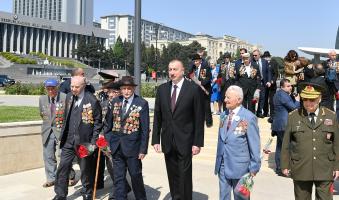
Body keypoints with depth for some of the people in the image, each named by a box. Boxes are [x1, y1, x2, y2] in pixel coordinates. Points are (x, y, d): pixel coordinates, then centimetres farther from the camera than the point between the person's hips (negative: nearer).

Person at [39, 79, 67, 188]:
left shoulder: (65, 98, -11)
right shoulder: (42, 99, 6)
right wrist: (48, 122, 10)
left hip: (61, 130, -4)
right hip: (47, 131, 5)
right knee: (48, 156, 9)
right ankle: (51, 178, 21)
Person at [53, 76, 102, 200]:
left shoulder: (92, 100, -12)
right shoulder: (69, 97, 6)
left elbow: (97, 122, -8)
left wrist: (93, 141, -10)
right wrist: (63, 135, 12)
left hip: (84, 141, -5)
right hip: (68, 140, 5)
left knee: (85, 169, 9)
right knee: (63, 168, 6)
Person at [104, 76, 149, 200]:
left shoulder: (142, 103, -8)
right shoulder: (115, 101, 5)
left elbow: (145, 129, -8)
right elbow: (109, 122, 10)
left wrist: (143, 149, -11)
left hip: (132, 146, -4)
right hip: (116, 146, 4)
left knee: (136, 175, 10)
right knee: (118, 177, 11)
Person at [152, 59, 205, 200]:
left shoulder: (193, 89, -6)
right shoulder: (162, 89, 6)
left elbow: (199, 118, -5)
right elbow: (157, 117, 7)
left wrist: (197, 142, -8)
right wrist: (156, 139, 3)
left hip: (184, 141, -4)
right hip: (168, 141, 4)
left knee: (184, 176, 0)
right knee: (172, 176, 12)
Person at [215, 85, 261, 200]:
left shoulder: (249, 118, -13)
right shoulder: (224, 116, 6)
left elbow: (254, 145, -11)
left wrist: (254, 168, -9)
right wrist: (218, 162, 14)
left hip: (239, 167, -5)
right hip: (222, 166, 6)